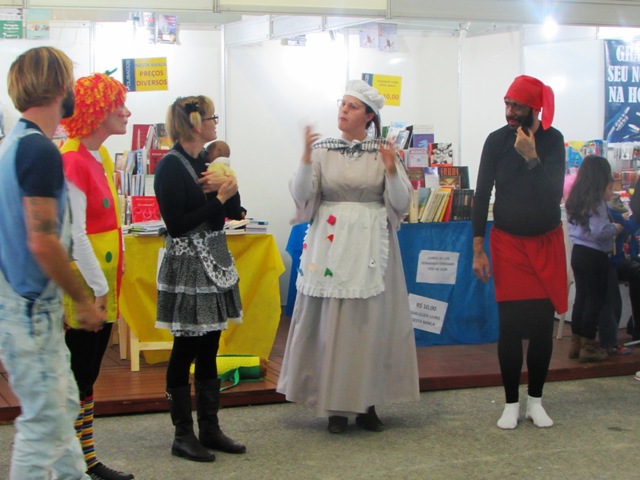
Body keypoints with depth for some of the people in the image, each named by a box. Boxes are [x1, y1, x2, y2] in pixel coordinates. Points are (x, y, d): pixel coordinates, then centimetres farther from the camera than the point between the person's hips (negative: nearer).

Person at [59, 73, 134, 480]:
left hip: (102, 286, 9)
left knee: (88, 376, 15)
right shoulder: (72, 162, -17)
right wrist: (96, 288, -20)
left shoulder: (100, 157, 12)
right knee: (78, 377, 0)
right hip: (84, 291, -9)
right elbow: (74, 234, -22)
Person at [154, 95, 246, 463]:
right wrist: (217, 198, -16)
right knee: (186, 350, -1)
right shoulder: (171, 166, -12)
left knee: (209, 349, 11)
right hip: (187, 266, -8)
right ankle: (183, 435, 9)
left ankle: (210, 429, 19)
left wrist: (228, 188, -8)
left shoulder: (208, 161, 11)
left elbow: (235, 211, 12)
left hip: (215, 261, 8)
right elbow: (176, 224, -18)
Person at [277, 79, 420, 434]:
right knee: (330, 322, 0)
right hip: (330, 243, 0)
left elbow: (401, 202, -1)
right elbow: (302, 196, -4)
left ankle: (367, 403, 14)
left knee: (370, 322, 1)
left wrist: (391, 171, -17)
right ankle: (335, 406, 10)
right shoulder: (322, 149, 5)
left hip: (371, 247, 0)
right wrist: (306, 158, -17)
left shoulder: (383, 152, 4)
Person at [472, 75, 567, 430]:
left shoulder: (552, 141, -5)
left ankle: (535, 401, 16)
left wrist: (532, 158, -24)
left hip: (546, 241, 1)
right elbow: (481, 196, -3)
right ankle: (511, 403, 9)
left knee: (542, 324, 4)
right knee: (510, 324, -2)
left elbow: (554, 193, -14)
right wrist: (477, 250, -6)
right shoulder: (497, 141, -6)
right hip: (508, 241, -1)